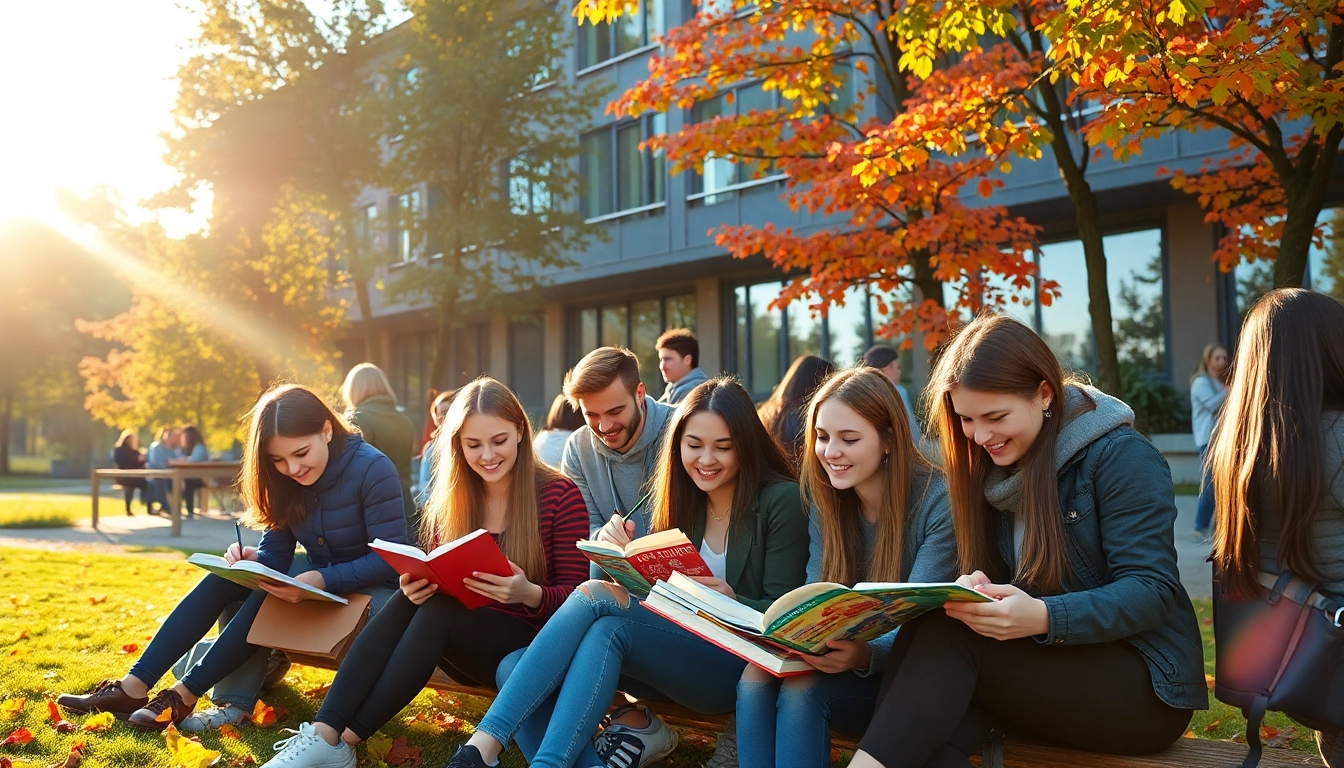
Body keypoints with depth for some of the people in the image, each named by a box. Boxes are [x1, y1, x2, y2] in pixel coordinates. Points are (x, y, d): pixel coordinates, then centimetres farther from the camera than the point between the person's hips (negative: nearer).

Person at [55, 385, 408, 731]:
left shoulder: (373, 470, -24)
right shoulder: (286, 480, -2)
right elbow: (276, 552, -1)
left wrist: (322, 580, -37)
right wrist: (253, 560, -25)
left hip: (370, 589, -6)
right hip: (316, 577, 7)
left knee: (268, 597, -27)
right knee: (225, 578, -12)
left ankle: (184, 696, -18)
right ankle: (134, 688, -13)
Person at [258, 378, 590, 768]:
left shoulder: (560, 495, -9)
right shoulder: (450, 496, 5)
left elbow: (575, 596, -8)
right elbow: (434, 576, 7)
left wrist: (529, 594, -29)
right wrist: (417, 582, -18)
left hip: (529, 643, -4)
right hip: (462, 644, 4)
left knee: (435, 611, -30)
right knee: (410, 599, -27)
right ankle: (322, 735, -35)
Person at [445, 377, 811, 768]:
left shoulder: (782, 501, -8)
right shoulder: (681, 499, 9)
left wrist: (733, 601, -29)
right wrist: (620, 552, -15)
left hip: (743, 666, -6)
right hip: (677, 654, 6)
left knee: (595, 596, -29)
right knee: (512, 668, -18)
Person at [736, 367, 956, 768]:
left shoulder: (939, 502, -16)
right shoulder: (827, 502, 3)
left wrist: (864, 655, -39)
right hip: (845, 660, 5)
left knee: (803, 689, -30)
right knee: (755, 679, -24)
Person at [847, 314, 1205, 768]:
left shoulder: (1121, 456, -12)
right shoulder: (993, 467, 7)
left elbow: (1154, 590, -18)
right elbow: (994, 576, 7)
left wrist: (1044, 618, -35)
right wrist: (975, 590, -19)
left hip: (1144, 682, -5)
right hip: (1047, 668, 5)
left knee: (949, 634, -29)